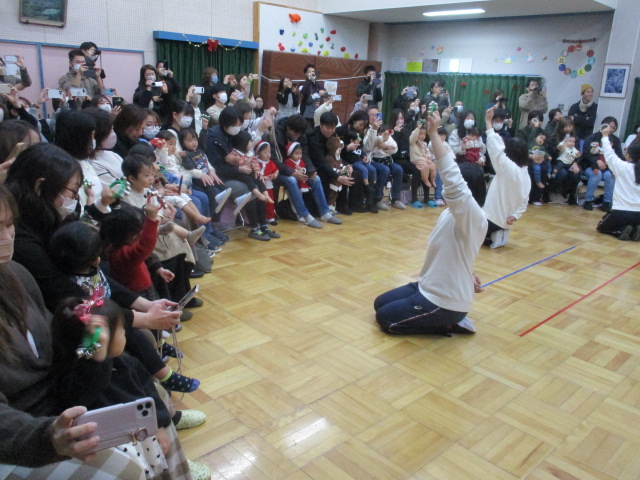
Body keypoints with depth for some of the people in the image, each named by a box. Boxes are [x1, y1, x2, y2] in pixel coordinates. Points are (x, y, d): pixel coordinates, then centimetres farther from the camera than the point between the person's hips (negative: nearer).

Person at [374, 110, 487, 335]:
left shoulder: (473, 216, -26)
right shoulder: (453, 213, 4)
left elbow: (454, 182, -43)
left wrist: (434, 133, -42)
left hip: (445, 302, -10)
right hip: (430, 288, 10)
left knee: (385, 318, -3)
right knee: (380, 303, 18)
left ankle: (449, 323, 3)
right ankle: (450, 318, 15)